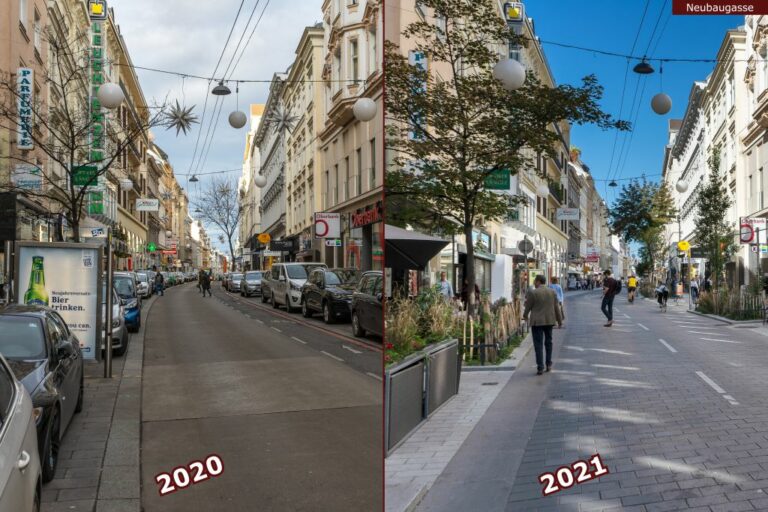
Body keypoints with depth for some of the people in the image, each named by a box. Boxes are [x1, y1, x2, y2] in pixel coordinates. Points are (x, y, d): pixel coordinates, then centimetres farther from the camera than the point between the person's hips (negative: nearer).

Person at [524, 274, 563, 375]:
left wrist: (525, 315, 17)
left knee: (538, 344, -2)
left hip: (537, 321, -4)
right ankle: (549, 364, 22)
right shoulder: (552, 291, 2)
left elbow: (528, 307, -3)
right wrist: (559, 320, 14)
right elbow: (556, 307, 6)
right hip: (550, 320, 4)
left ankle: (540, 367, -6)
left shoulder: (532, 293, -11)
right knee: (548, 342, 18)